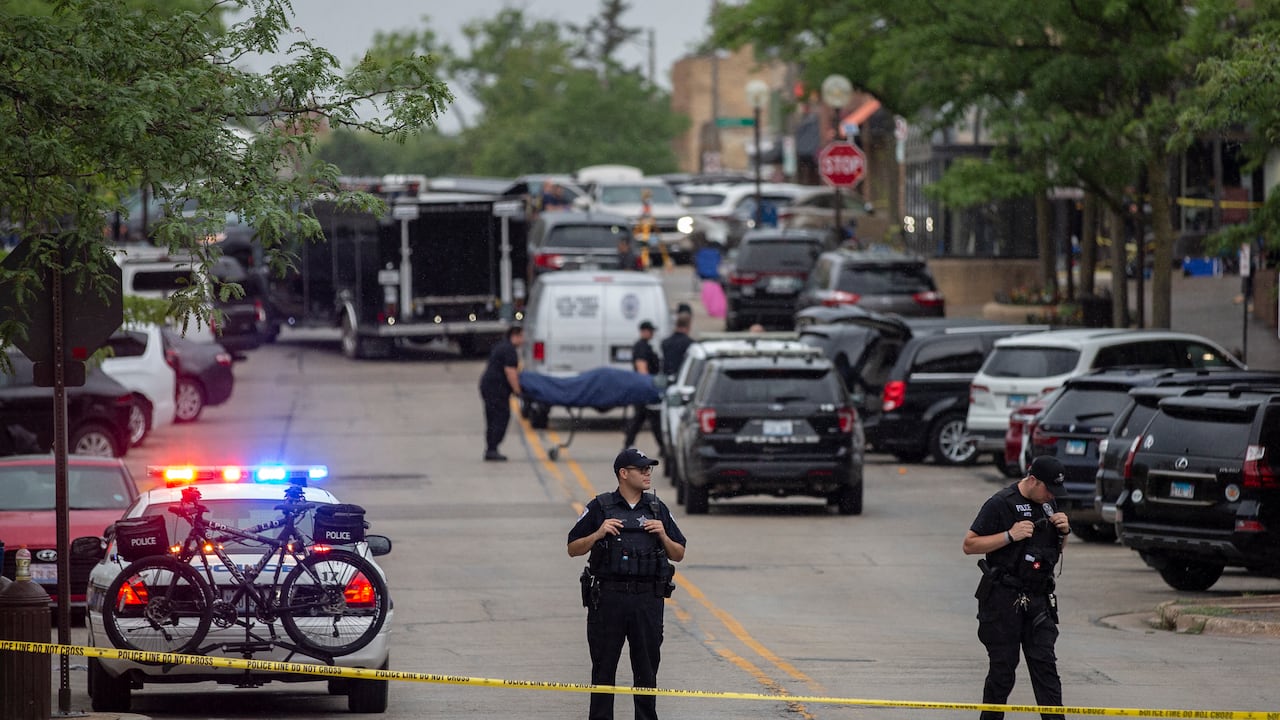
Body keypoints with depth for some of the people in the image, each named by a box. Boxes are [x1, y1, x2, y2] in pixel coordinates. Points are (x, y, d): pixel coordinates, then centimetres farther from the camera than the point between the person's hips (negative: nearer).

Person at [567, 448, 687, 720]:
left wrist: (663, 536, -5)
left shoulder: (657, 509, 10)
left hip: (647, 599, 2)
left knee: (647, 669, 5)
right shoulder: (600, 508, 2)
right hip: (608, 598, -2)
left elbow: (678, 555, 13)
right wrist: (598, 534, -12)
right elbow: (573, 549, 4)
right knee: (603, 668, 3)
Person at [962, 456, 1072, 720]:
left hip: (1038, 598, 6)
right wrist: (1010, 535, -20)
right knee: (1002, 669, -1)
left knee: (1045, 665, -2)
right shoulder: (1001, 504, -9)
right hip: (1004, 599, -6)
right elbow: (969, 545, -11)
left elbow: (1057, 550, 24)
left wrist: (1063, 531, 2)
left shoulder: (1047, 503, 12)